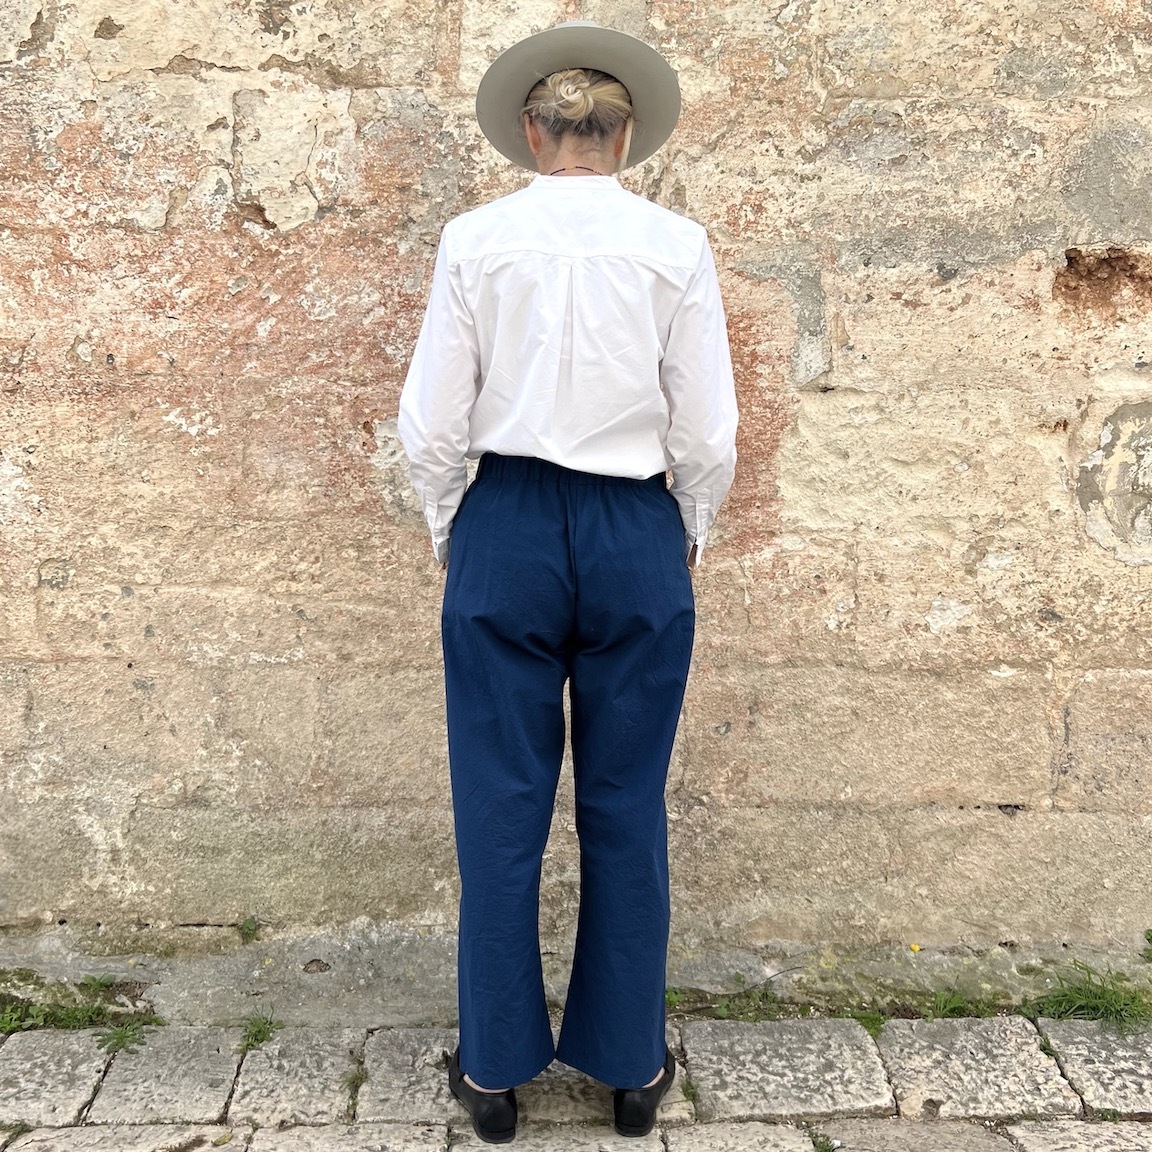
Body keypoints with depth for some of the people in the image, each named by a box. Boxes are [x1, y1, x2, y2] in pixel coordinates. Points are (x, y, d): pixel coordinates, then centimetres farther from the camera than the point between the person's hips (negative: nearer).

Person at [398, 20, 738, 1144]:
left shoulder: (475, 239, 0)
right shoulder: (676, 246, -1)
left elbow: (433, 425, -2)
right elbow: (708, 433, -2)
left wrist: (448, 535, 14)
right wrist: (689, 539, 14)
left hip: (505, 530, 0)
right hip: (638, 537, 1)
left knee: (500, 808, 9)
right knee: (626, 809, 11)